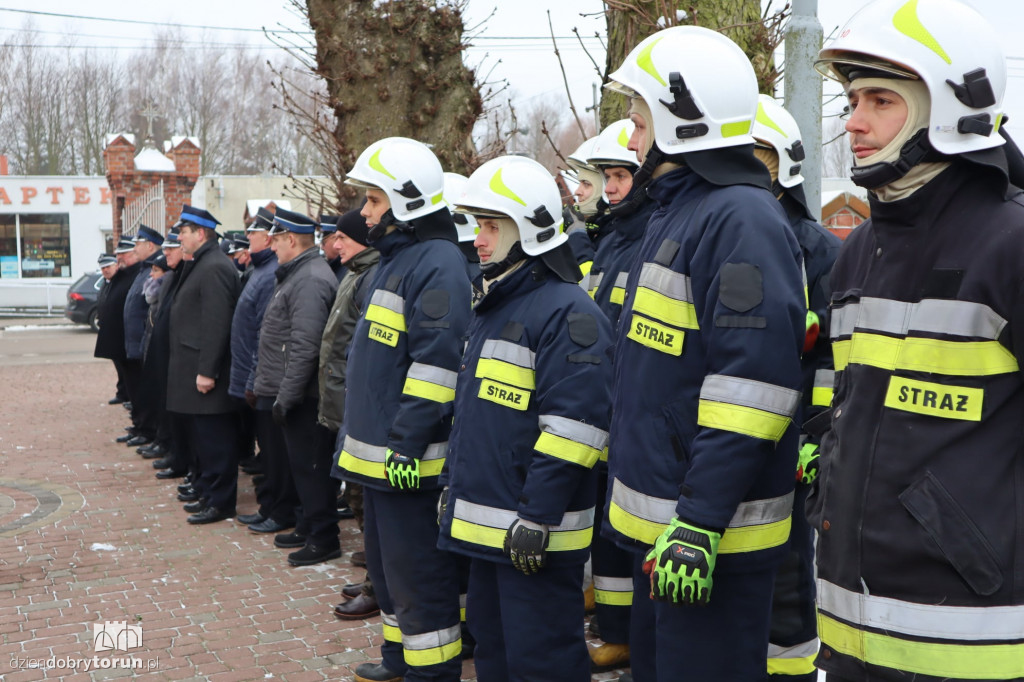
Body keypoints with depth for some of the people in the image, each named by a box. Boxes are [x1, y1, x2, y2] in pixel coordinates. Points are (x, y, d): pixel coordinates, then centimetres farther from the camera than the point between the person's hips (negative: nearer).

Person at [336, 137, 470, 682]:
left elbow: (437, 361, -23)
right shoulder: (396, 257, 17)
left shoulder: (438, 263, -16)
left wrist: (406, 443, -25)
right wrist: (360, 435, 24)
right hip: (378, 453, 11)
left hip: (409, 457, -11)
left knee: (417, 574, -2)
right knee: (386, 564, 21)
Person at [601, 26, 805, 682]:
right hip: (654, 525, 10)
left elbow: (753, 385, -25)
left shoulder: (743, 219, -17)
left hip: (713, 535, -10)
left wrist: (699, 525, -26)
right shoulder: (676, 214, 14)